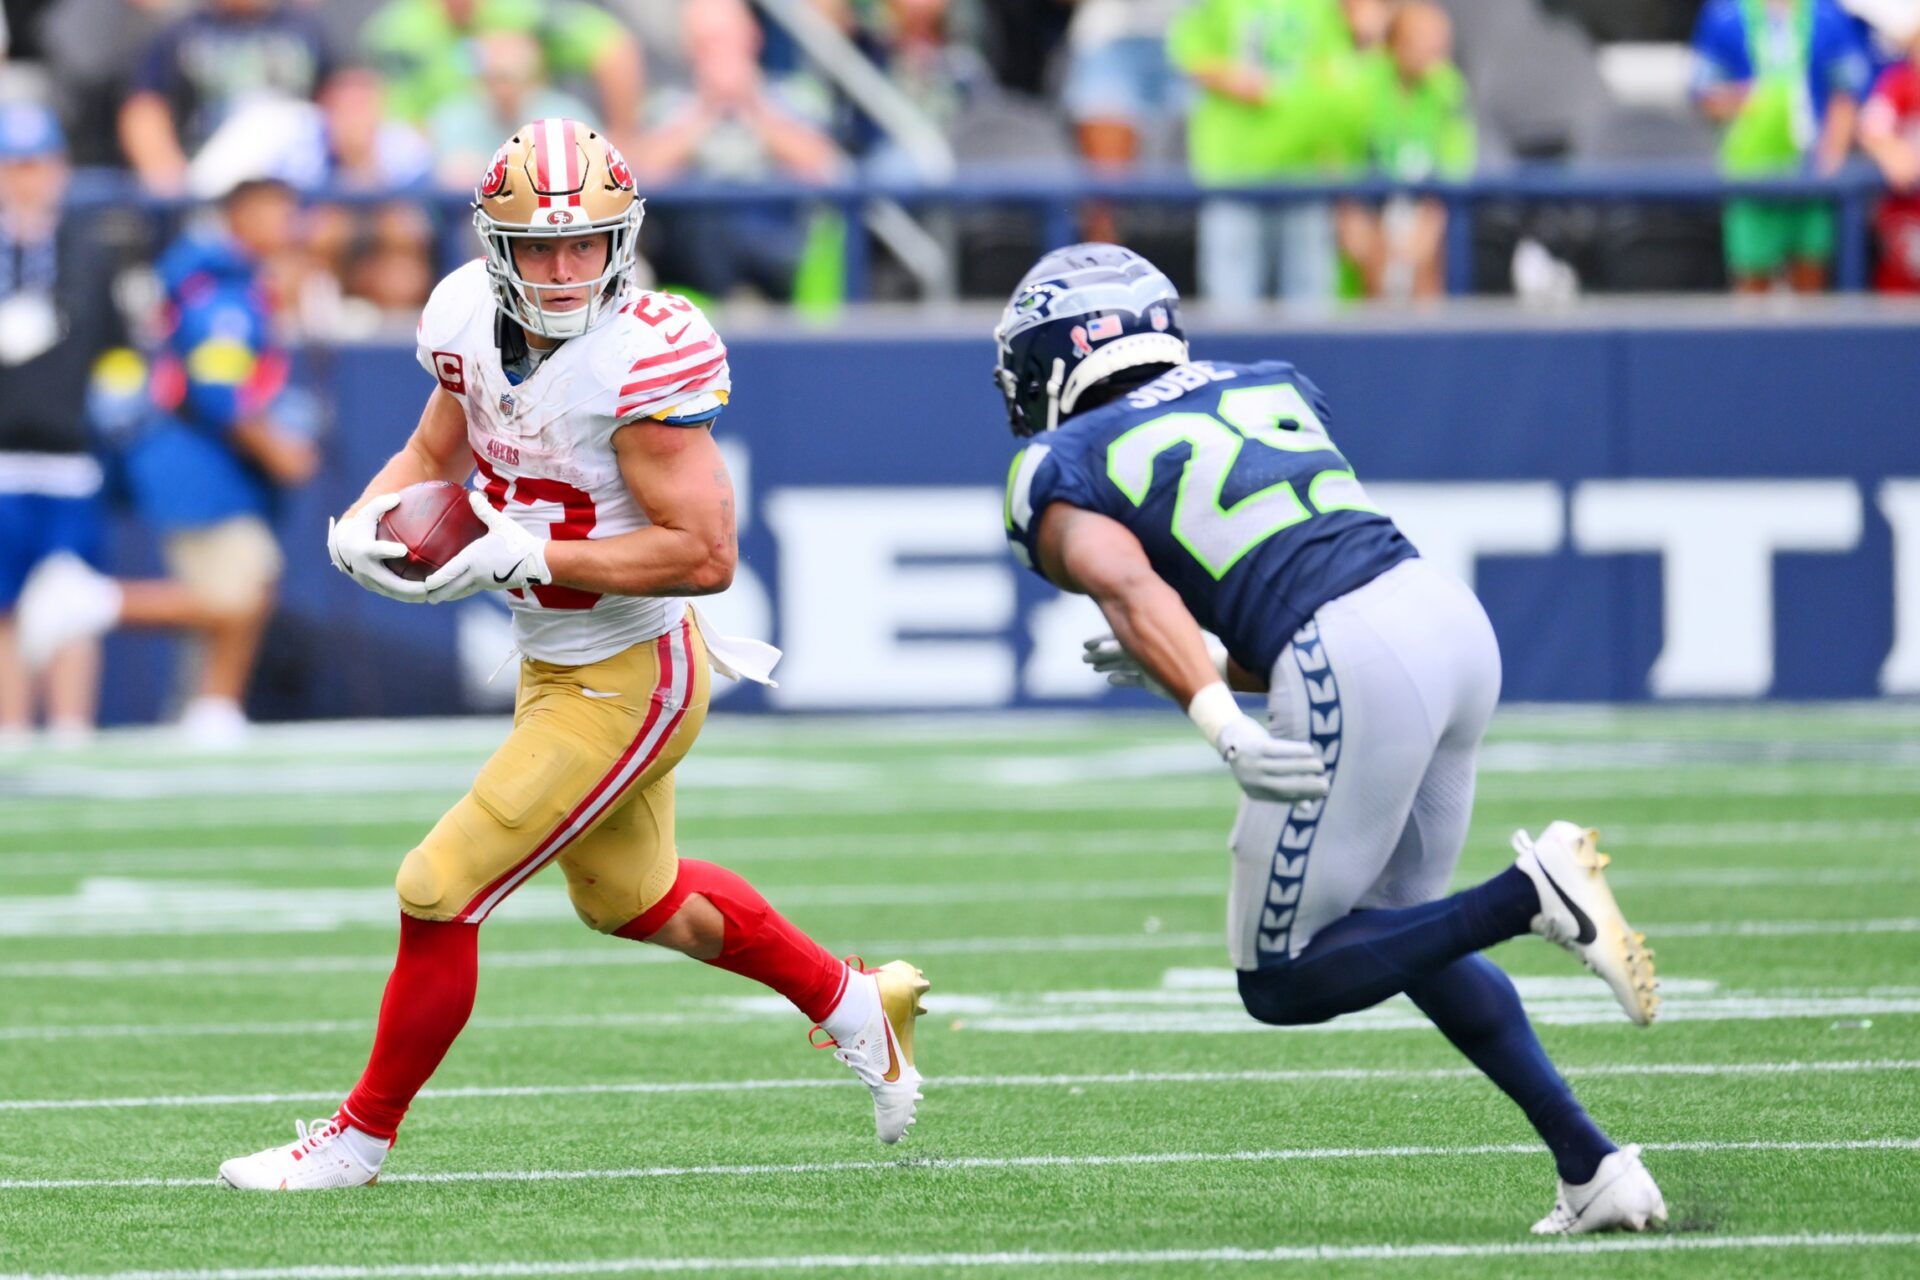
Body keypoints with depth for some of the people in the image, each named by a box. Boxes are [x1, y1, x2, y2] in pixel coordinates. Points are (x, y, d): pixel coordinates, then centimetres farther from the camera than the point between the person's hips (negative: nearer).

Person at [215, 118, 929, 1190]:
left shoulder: (646, 358, -27)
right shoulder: (475, 318, -4)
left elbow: (706, 554, -28)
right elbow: (433, 456, 14)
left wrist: (529, 557, -30)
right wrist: (361, 525, -8)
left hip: (628, 682, -9)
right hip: (554, 665, 9)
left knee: (440, 892, -6)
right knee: (634, 899, 28)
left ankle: (363, 1135, 12)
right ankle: (856, 1004, 47)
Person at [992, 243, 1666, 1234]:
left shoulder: (1060, 477, 9)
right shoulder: (1267, 389, 25)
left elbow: (1128, 586, -12)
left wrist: (1218, 722, -25)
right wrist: (1212, 666, 33)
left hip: (1351, 669, -7)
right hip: (1452, 618, 7)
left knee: (1283, 982, 7)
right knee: (1396, 935, 25)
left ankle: (1531, 895, -10)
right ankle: (1592, 1164, 16)